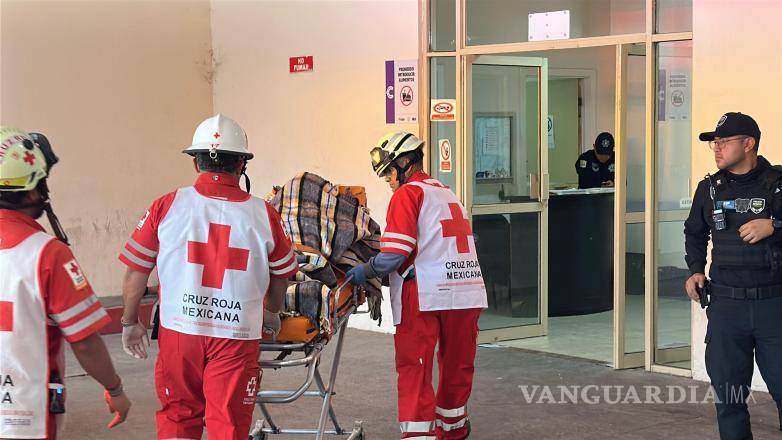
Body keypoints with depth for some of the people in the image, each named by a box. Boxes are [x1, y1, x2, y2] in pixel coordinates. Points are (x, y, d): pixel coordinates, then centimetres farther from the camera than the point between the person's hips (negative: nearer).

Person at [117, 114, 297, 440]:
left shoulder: (166, 207, -5)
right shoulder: (263, 215, -3)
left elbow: (135, 273, 0)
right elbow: (281, 276, 13)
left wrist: (130, 323, 15)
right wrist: (271, 314, 32)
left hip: (179, 331, 1)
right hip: (236, 336, -1)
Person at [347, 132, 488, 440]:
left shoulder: (408, 193, -3)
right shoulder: (447, 193, 21)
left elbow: (395, 253, -14)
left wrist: (366, 271, 1)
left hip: (424, 294, -7)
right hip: (468, 294, 7)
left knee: (414, 366, -2)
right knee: (457, 365, 19)